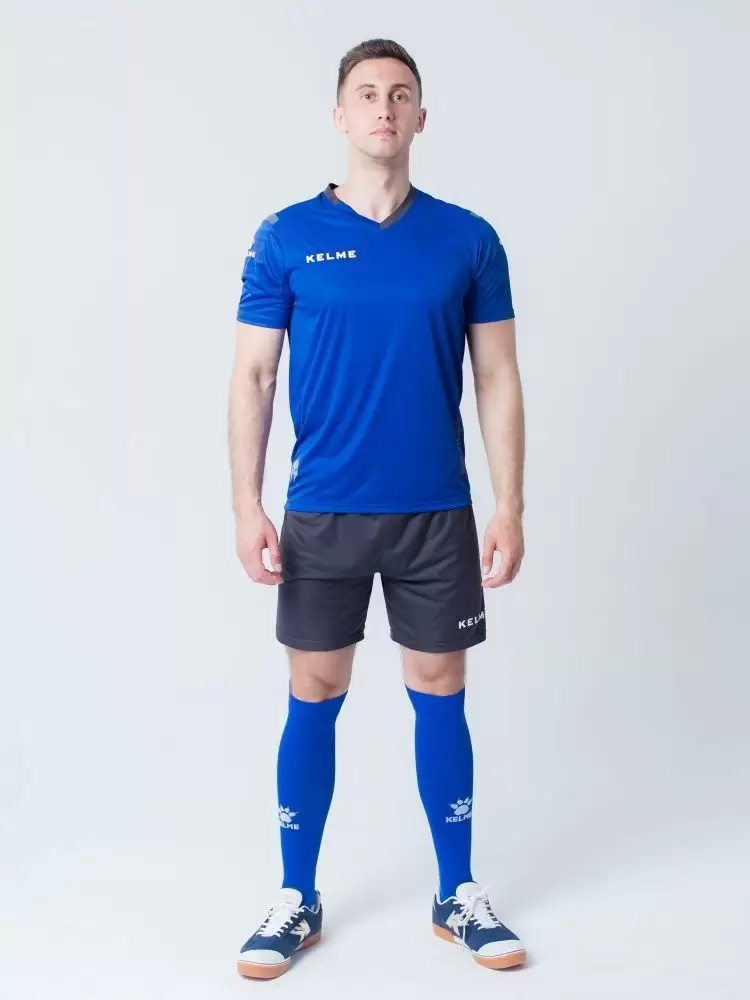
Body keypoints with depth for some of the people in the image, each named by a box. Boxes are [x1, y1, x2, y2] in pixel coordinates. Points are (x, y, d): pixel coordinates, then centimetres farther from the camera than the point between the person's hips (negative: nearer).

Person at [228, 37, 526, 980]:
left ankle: (458, 895, 24)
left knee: (439, 695, 9)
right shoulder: (287, 237, 0)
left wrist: (509, 506, -4)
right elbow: (251, 376, 0)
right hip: (322, 513, 0)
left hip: (438, 513, 1)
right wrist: (247, 505, -8)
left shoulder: (468, 239, 2)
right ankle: (296, 900, 21)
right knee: (313, 698, 7)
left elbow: (498, 380, 3)